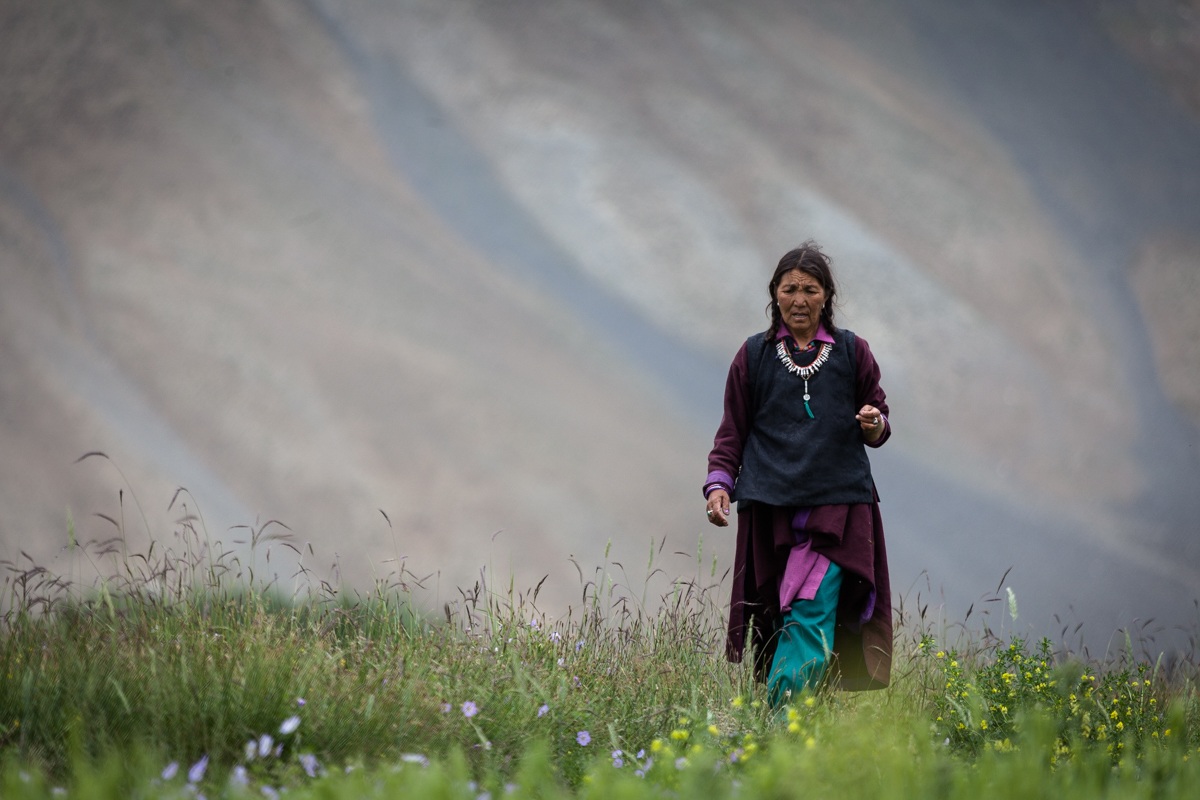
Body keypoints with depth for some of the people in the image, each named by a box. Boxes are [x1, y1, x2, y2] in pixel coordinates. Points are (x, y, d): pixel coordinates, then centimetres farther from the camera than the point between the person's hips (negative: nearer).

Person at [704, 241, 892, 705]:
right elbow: (733, 431, 14)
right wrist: (719, 483, -1)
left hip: (836, 506, -1)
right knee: (774, 621, 0)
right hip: (770, 508, 1)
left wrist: (875, 425, -7)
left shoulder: (852, 353, 11)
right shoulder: (754, 355, 12)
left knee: (812, 616, -15)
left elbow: (878, 416, 16)